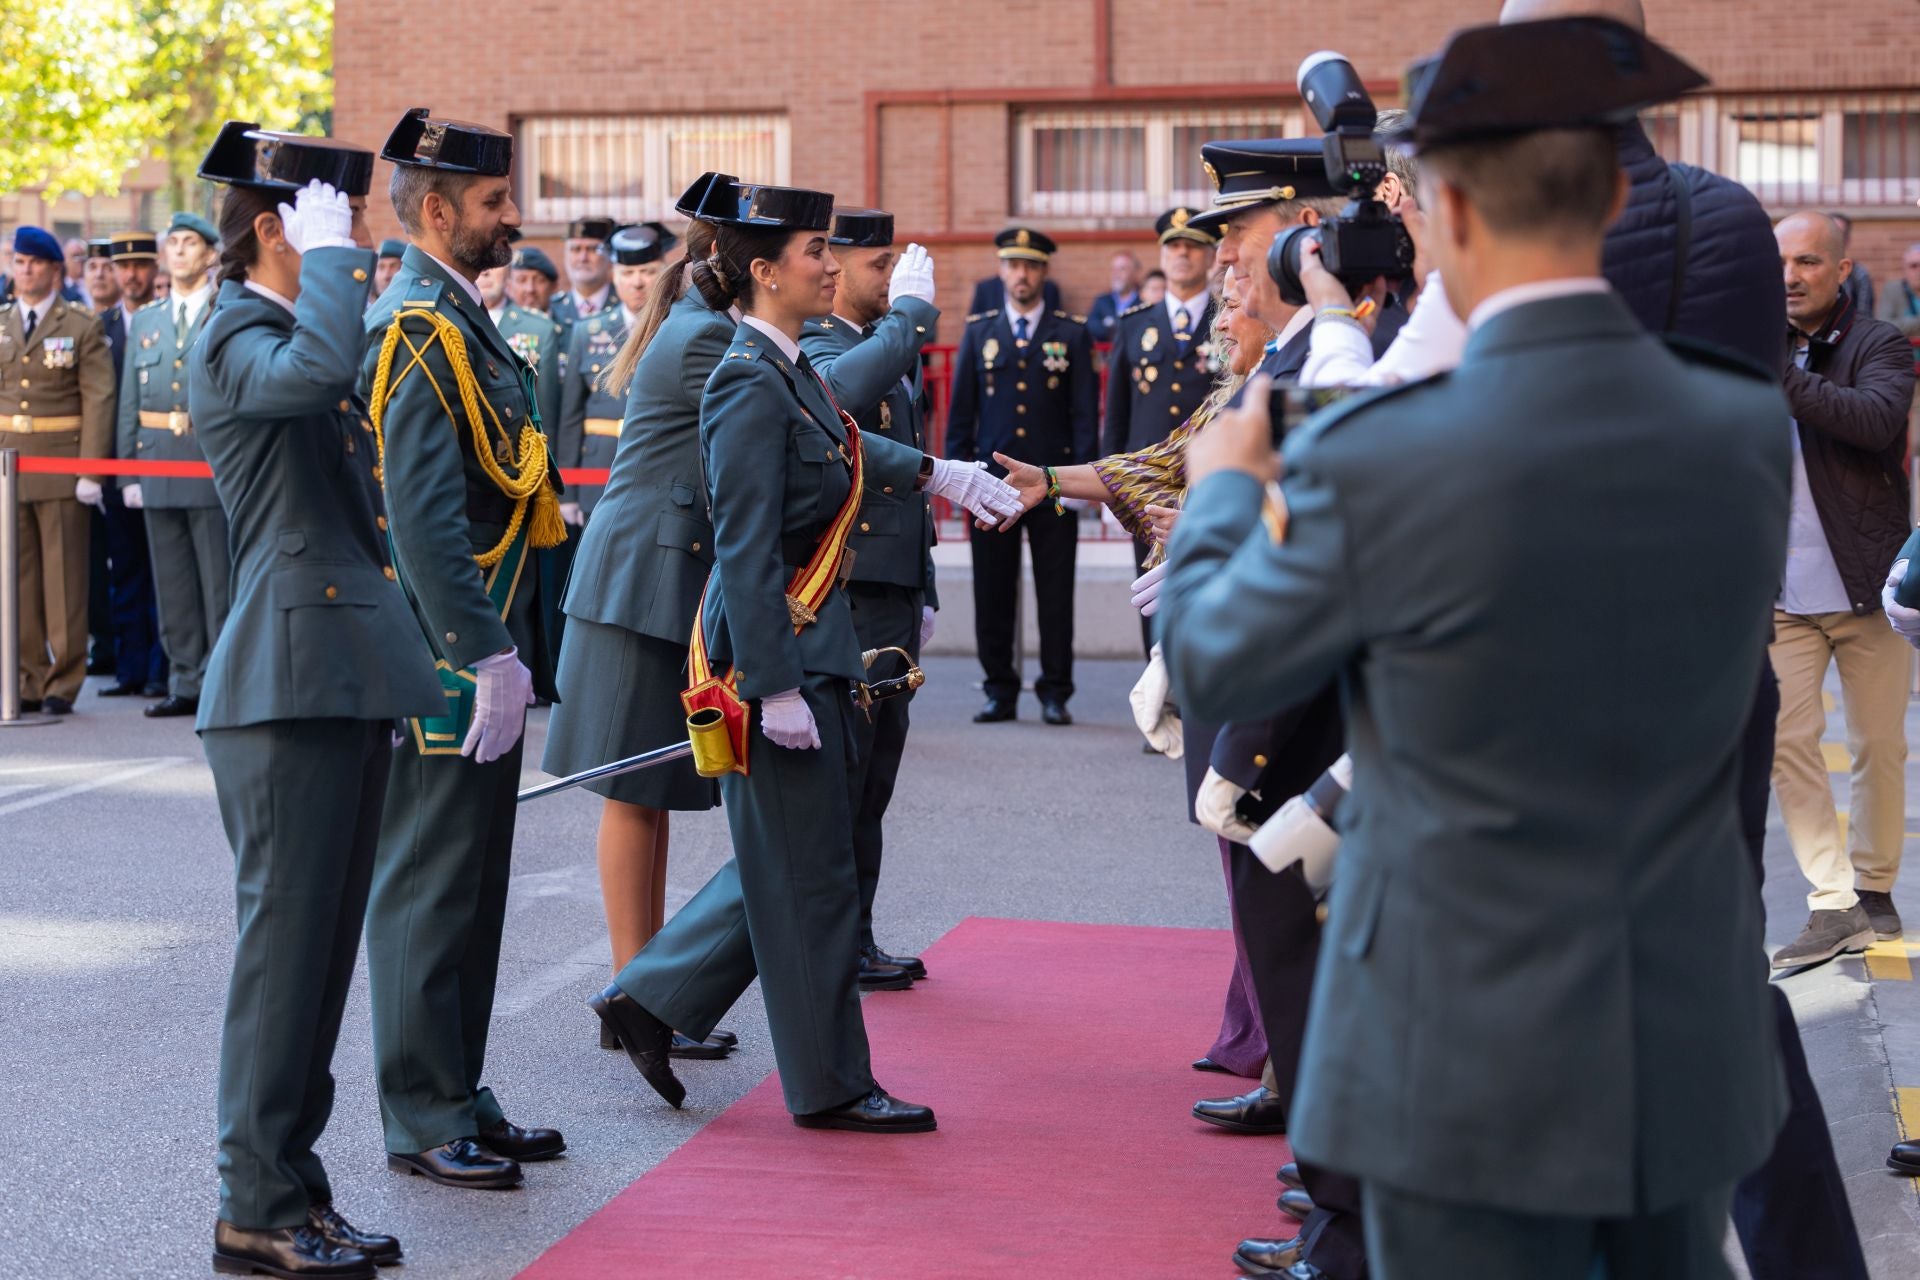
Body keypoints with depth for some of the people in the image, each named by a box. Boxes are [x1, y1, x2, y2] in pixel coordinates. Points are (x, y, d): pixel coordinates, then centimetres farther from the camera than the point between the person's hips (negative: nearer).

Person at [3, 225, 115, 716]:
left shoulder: (83, 327, 0)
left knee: (64, 577, -1)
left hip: (61, 467, -4)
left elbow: (99, 400, -5)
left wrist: (90, 469, -12)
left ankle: (63, 682, 5)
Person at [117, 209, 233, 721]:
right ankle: (185, 683, 14)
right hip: (158, 466, 5)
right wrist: (127, 474, 9)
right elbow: (129, 405, 15)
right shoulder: (145, 323, 16)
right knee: (172, 583, 8)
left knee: (220, 582, -3)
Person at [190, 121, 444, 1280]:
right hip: (288, 683, -10)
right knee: (286, 937, -5)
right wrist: (332, 253, -20)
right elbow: (318, 367, -33)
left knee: (324, 944, 12)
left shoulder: (295, 333, 20)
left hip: (349, 678, 10)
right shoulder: (235, 340, -9)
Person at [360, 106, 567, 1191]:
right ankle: (425, 1123, 7)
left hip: (482, 653, 10)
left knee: (469, 887, 15)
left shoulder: (459, 322, 16)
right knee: (432, 888, -2)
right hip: (448, 664, -10)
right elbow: (424, 517, -23)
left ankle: (459, 1102, 24)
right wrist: (486, 657, -24)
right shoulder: (418, 329, -15)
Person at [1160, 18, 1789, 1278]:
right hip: (1693, 1048, 5)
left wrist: (1224, 488, 18)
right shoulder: (1749, 428, -5)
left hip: (1476, 1066, -4)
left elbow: (1213, 662, -2)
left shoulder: (1375, 463, -19)